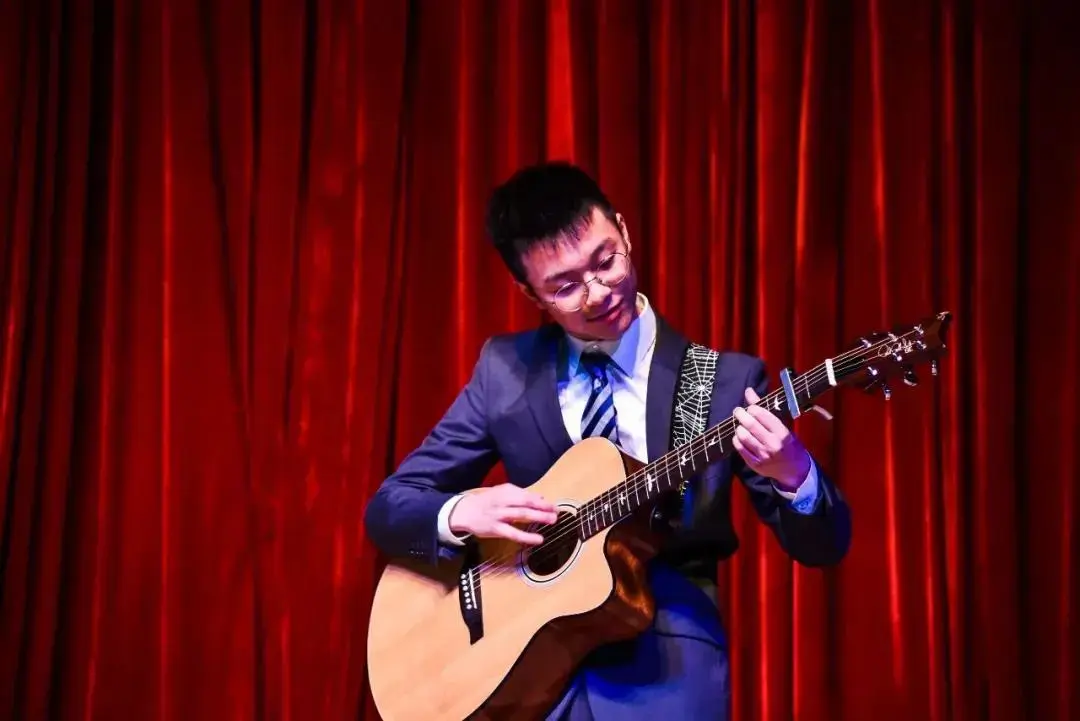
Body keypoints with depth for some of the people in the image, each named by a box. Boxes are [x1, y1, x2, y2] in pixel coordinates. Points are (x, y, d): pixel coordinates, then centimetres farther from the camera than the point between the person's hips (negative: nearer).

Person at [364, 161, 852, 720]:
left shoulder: (726, 380, 0)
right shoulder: (505, 370, 6)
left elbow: (824, 546, 1)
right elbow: (387, 507, 8)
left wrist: (792, 474, -20)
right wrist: (461, 514, -13)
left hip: (664, 668, -1)